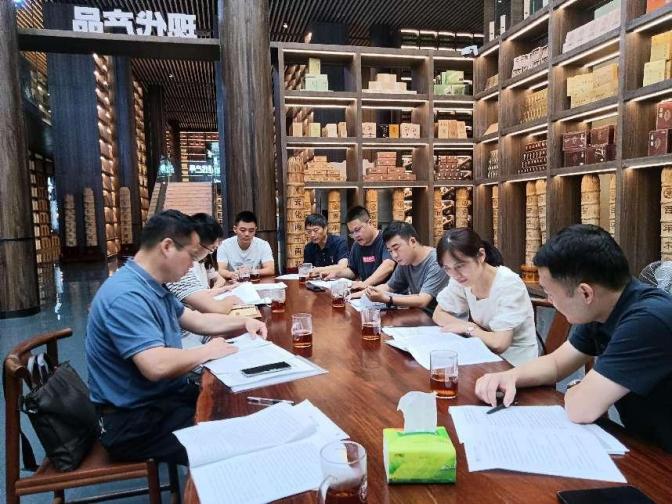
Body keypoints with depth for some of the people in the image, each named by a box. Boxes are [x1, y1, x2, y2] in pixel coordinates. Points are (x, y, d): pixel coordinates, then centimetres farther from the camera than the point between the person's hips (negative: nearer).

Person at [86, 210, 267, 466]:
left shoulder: (153, 286, 7)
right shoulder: (126, 295, -26)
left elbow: (195, 320, 20)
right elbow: (156, 366, -35)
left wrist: (243, 322, 9)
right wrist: (207, 351, -19)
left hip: (166, 396, 10)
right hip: (135, 420, -10)